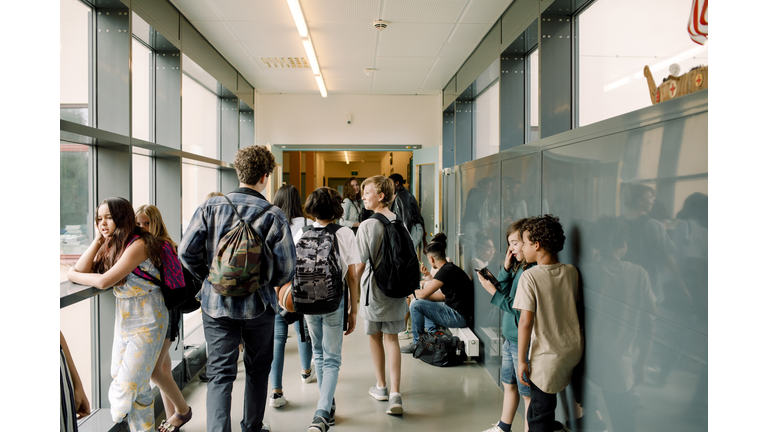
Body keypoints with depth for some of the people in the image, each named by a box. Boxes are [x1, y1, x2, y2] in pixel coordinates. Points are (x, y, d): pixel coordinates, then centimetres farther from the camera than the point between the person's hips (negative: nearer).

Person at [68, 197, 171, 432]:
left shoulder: (137, 244, -19)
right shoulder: (111, 246, 7)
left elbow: (104, 281, -24)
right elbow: (82, 270, -3)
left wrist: (72, 274, -8)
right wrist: (98, 239, -6)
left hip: (147, 322, -9)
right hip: (123, 319, 9)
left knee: (129, 385, -5)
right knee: (119, 377, 13)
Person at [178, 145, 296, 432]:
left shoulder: (211, 206, -4)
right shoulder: (273, 215, -10)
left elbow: (187, 250, -7)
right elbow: (286, 266, -12)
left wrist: (208, 277, 9)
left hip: (217, 303, 1)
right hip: (258, 305, 0)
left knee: (220, 374, 7)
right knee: (257, 370, 19)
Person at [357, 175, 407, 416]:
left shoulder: (367, 226, -15)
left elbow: (361, 263, -14)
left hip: (374, 289, -4)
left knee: (374, 336, 15)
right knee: (391, 338, 8)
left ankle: (381, 387, 29)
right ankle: (395, 394, 0)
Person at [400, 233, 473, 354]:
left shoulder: (446, 271, -18)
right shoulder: (451, 267, 13)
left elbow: (423, 294, -18)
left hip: (458, 316, -10)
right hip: (457, 312, 10)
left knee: (416, 304, -12)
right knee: (423, 303, 24)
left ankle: (417, 343, 2)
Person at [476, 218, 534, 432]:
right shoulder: (518, 267, 6)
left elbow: (519, 308, -25)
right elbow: (505, 293, 7)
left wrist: (493, 292, -21)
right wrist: (506, 268, -4)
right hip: (510, 338, 10)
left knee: (527, 392, 4)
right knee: (509, 384, 24)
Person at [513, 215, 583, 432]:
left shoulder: (529, 277, -17)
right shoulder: (571, 271, -1)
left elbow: (526, 322, -18)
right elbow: (574, 306, 11)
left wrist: (522, 361, -11)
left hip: (547, 357, -6)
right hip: (574, 349, 6)